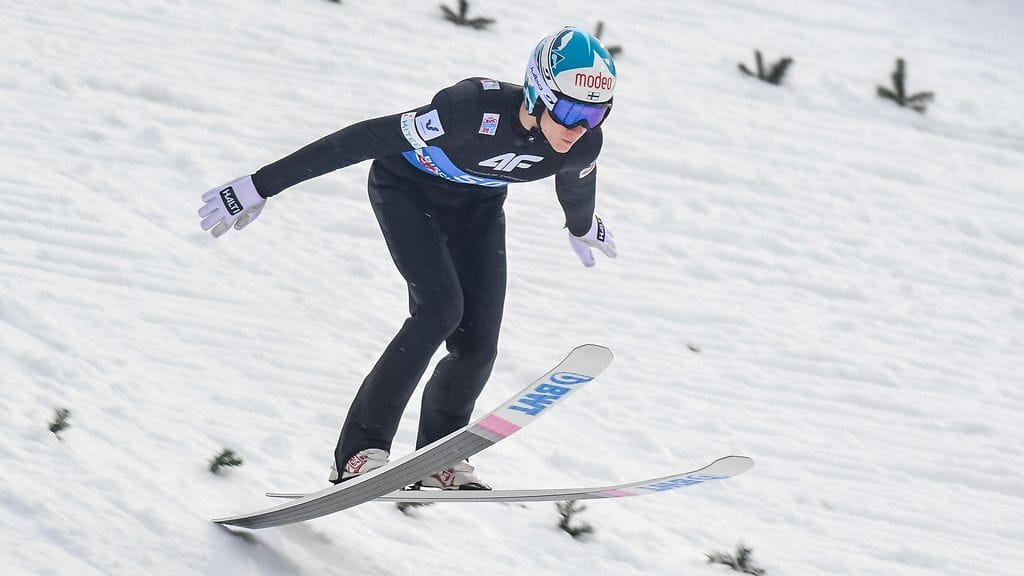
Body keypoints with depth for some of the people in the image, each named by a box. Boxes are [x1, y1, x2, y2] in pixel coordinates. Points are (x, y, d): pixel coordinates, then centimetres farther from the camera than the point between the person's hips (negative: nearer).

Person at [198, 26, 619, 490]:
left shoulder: (583, 145, -23)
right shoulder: (476, 110, -40)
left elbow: (576, 184, 3)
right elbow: (366, 140, -36)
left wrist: (583, 228, 26)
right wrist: (260, 187, -34)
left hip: (477, 204, 5)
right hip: (407, 187, -5)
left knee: (477, 343, -8)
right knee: (440, 306, -25)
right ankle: (360, 451, -20)